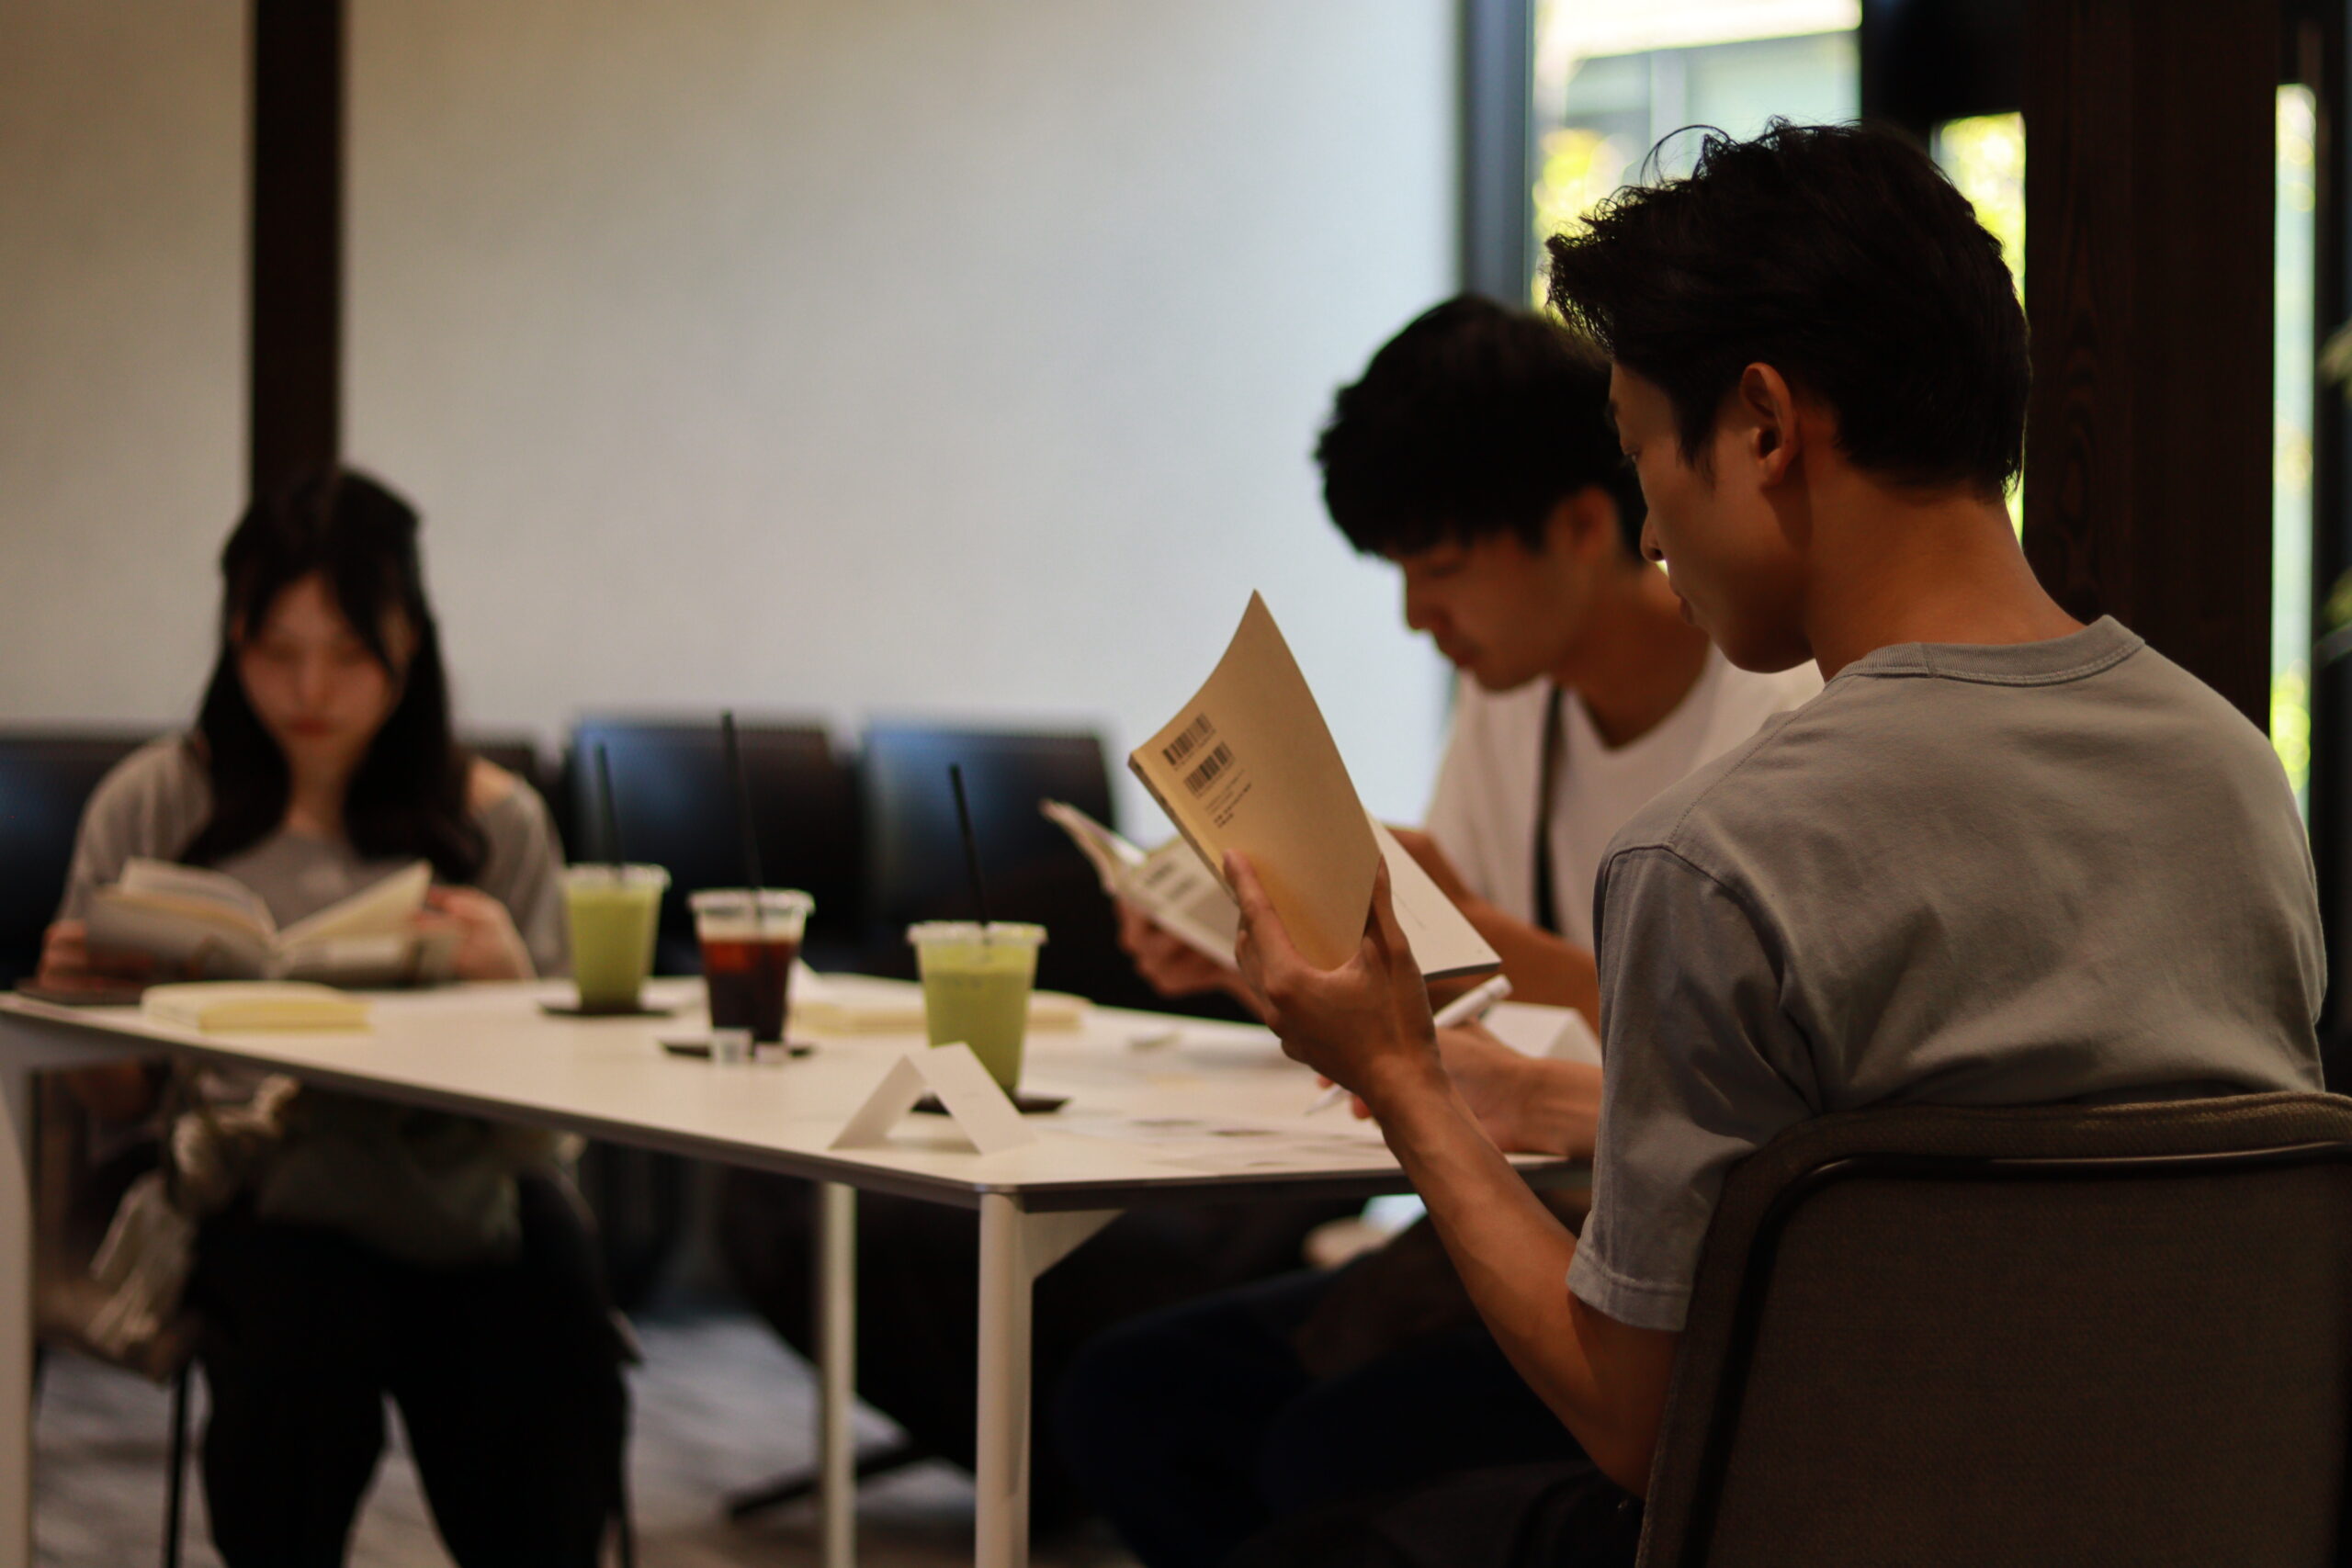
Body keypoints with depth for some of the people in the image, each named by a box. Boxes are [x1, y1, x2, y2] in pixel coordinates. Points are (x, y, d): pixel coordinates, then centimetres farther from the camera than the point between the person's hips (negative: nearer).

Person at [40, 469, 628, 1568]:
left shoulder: (495, 821, 11)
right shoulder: (152, 807, 10)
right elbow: (117, 1098, 12)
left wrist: (509, 979, -12)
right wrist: (74, 996, -8)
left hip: (463, 1186, 0)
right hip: (258, 1199, 0)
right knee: (304, 1347, -34)